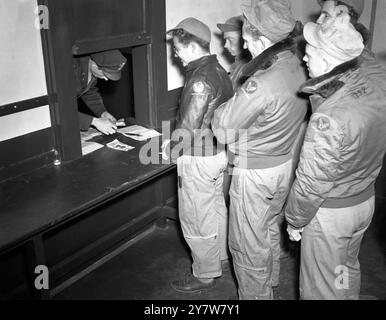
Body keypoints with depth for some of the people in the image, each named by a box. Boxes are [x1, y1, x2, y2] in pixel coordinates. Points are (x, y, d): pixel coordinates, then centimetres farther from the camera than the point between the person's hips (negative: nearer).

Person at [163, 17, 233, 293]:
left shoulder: (201, 79, -25)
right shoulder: (219, 70, 4)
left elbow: (188, 127, -26)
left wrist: (169, 149, -8)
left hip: (198, 160, -9)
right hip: (219, 153, 9)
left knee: (197, 220, 7)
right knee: (216, 208, 24)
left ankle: (205, 275, 23)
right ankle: (220, 256, 44)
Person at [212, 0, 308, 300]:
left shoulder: (261, 85, -31)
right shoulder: (298, 68, -5)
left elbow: (222, 131, -23)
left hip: (255, 173, -9)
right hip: (285, 163, 9)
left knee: (249, 243, 11)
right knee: (270, 228, 28)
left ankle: (255, 294, 30)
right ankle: (270, 282, 49)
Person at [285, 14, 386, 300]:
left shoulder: (329, 118, -35)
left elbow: (312, 182, -24)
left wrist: (295, 221, -8)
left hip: (329, 212, -7)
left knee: (322, 287, 16)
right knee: (349, 270, 31)